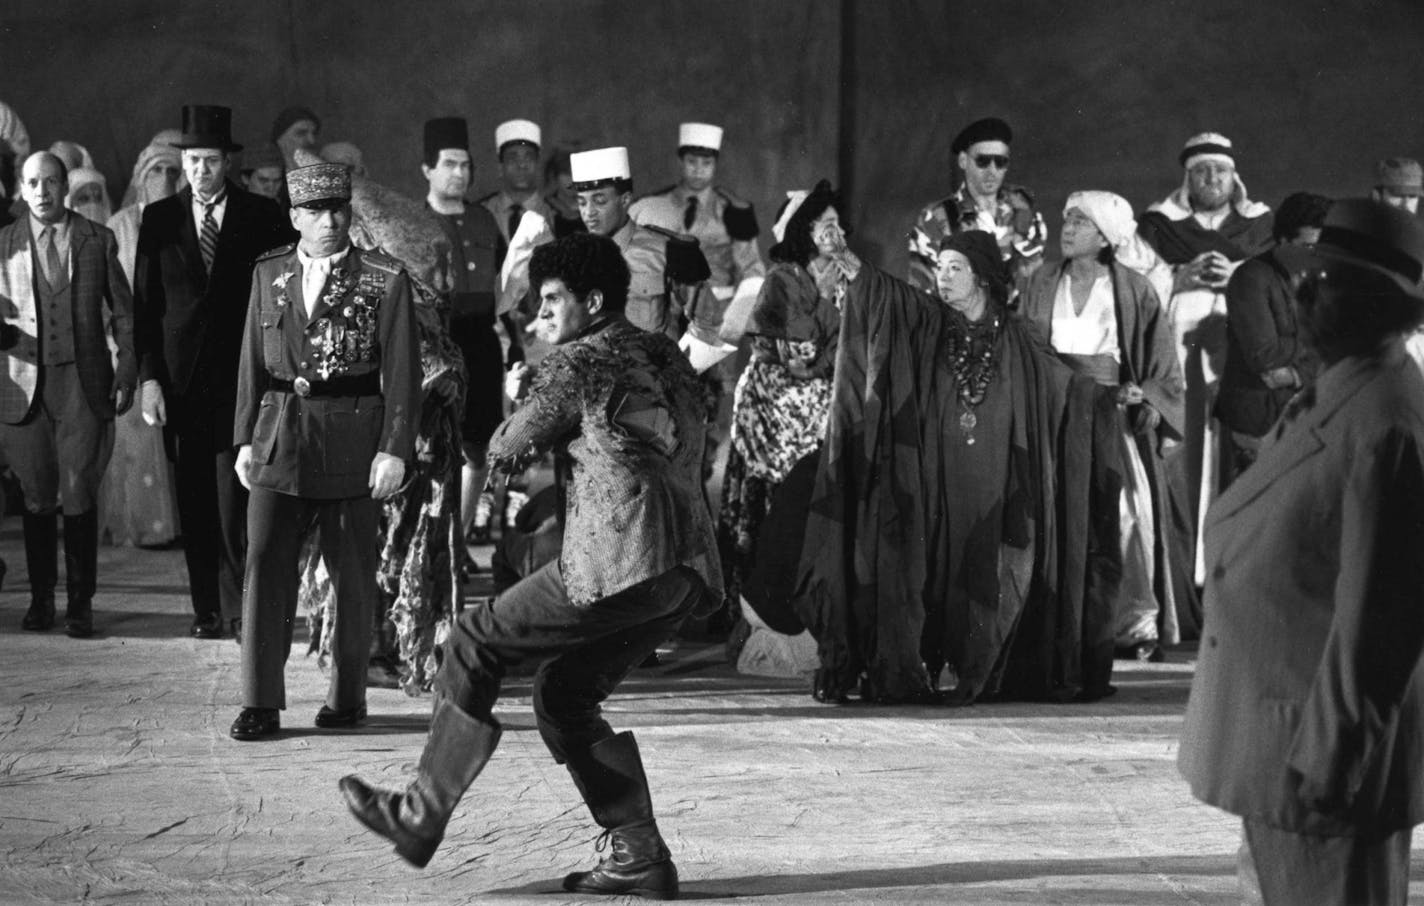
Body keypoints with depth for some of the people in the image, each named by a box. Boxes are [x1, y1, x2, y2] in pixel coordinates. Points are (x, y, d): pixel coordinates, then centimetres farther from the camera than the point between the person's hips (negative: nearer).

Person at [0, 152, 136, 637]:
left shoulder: (97, 240, 6)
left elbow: (123, 313, 9)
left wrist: (127, 373, 1)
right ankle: (41, 597, 16)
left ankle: (81, 604, 1)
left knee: (79, 496, -6)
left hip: (83, 383, -1)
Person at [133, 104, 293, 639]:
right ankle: (207, 610, 12)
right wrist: (149, 377, -1)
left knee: (235, 498, -10)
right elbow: (145, 304, 8)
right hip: (182, 381, 2)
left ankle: (240, 607, -3)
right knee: (194, 501, 5)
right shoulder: (159, 219, 9)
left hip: (242, 377, -2)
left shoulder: (262, 218, 4)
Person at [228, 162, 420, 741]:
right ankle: (260, 704, -2)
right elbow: (252, 363, 13)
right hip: (280, 437, 2)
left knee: (352, 574, 6)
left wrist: (395, 450, -9)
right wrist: (245, 438, 7)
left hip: (353, 439, -2)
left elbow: (402, 373, -3)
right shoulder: (269, 274, 10)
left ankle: (347, 694, 21)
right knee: (266, 566, -6)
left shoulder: (385, 280, -1)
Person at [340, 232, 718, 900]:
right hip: (685, 568, 9)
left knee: (475, 646, 2)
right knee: (565, 695, 17)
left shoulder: (578, 363, -4)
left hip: (619, 561, -9)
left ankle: (422, 816, 5)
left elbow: (506, 449, 5)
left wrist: (522, 398, 26)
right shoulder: (663, 356, 20)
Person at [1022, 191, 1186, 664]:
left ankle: (1133, 623, -5)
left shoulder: (1133, 288, 5)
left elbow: (1161, 361, 5)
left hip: (1114, 413, -2)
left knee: (1125, 514, -10)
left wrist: (1142, 395, -10)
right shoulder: (1041, 285, 13)